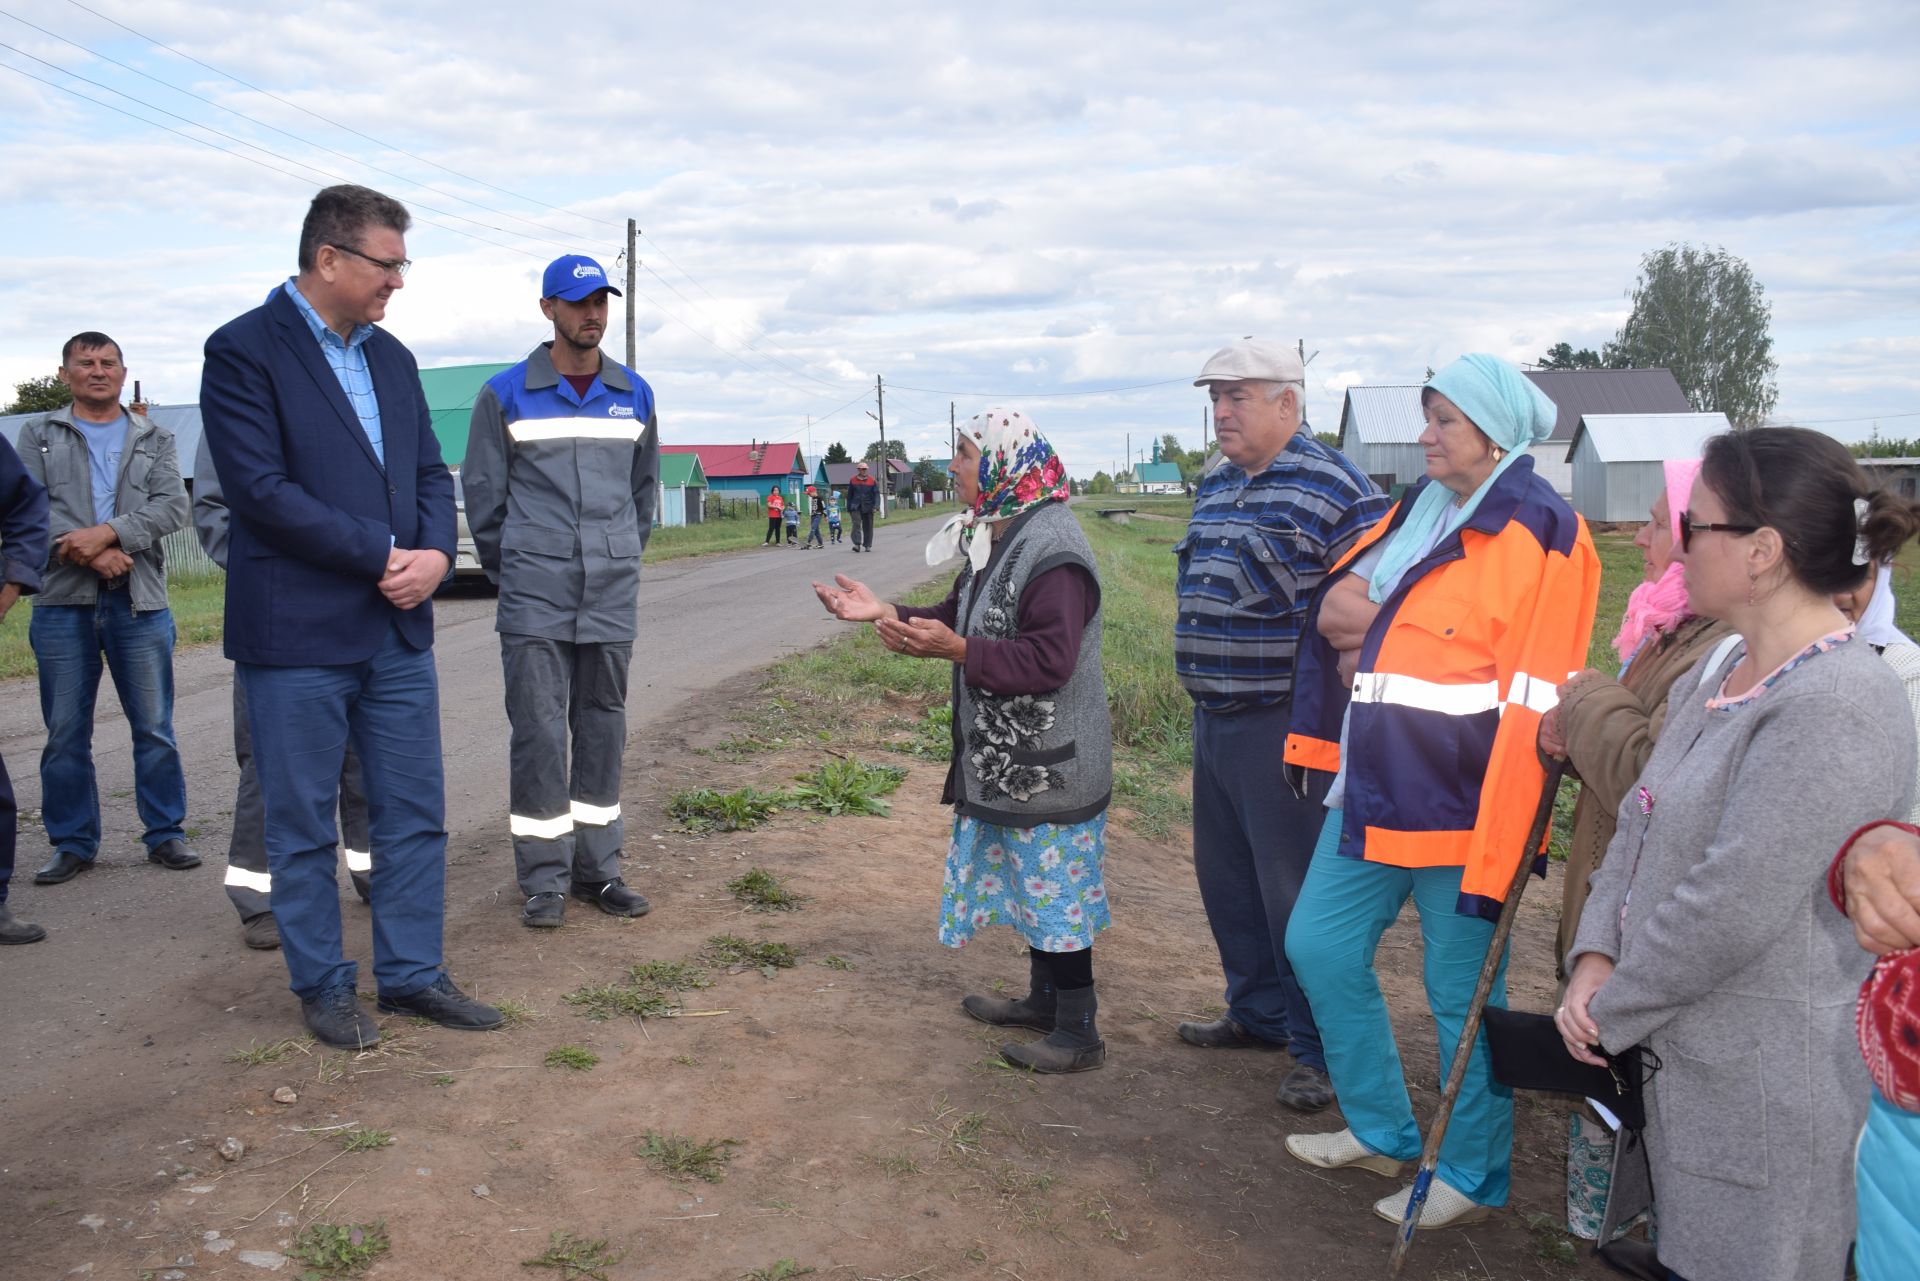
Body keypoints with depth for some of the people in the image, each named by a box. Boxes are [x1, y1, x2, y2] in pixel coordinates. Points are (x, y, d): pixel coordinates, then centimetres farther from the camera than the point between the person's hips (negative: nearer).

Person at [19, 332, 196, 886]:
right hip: (62, 601, 0)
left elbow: (173, 506, -2)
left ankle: (166, 833, 13)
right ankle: (73, 842, 15)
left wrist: (108, 533, -16)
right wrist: (88, 551, -14)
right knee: (65, 732, 5)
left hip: (140, 600, 0)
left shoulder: (154, 438, 13)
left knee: (154, 728, 4)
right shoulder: (39, 434, 12)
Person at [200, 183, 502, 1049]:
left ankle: (412, 974, 24)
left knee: (415, 814, 11)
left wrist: (435, 553, -7)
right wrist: (382, 555, -15)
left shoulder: (391, 357, 13)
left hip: (398, 626, 6)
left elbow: (429, 472, 13)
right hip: (297, 633, -6)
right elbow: (259, 488, -16)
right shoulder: (243, 351, -8)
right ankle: (323, 987, 22)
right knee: (303, 825, 7)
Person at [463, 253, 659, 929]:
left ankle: (598, 867, 18)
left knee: (603, 727, 8)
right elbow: (482, 492, 5)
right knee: (538, 730, -3)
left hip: (612, 595, 3)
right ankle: (543, 877, 6)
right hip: (534, 598, -3)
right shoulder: (506, 394, 0)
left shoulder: (634, 394, 10)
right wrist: (510, 569, 8)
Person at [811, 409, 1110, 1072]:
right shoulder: (995, 538, 10)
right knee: (1031, 885, 20)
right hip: (1007, 762, 10)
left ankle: (1079, 1031, 11)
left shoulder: (1052, 551, -23)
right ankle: (1043, 998, 35)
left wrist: (956, 650, -32)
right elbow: (959, 618, 17)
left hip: (1050, 766, -10)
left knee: (1055, 891, -1)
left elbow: (1050, 659, -29)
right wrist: (887, 613, 6)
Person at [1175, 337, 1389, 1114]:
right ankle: (1259, 1012, 36)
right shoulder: (1218, 488, 12)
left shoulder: (1335, 488, -14)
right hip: (1213, 720, 9)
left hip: (1285, 724, -9)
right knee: (1225, 877, 18)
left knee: (1295, 893, -1)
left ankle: (1320, 1049, 14)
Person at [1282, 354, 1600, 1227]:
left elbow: (1535, 702, -17)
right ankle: (1381, 1131, 31)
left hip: (1458, 802, -8)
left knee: (1462, 990, 4)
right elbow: (1336, 608, 7)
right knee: (1319, 946, 13)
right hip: (1376, 786, 8)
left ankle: (1473, 1177, 24)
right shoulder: (1418, 511, 13)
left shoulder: (1539, 533, -12)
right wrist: (1399, 634, -8)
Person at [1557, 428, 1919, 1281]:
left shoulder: (1836, 710, -24)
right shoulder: (1734, 671, 9)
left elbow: (1731, 910, -26)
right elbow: (1642, 821, 10)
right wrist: (1596, 960, -4)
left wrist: (1611, 1011, -14)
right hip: (1687, 1065, 9)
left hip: (1768, 1105, -9)